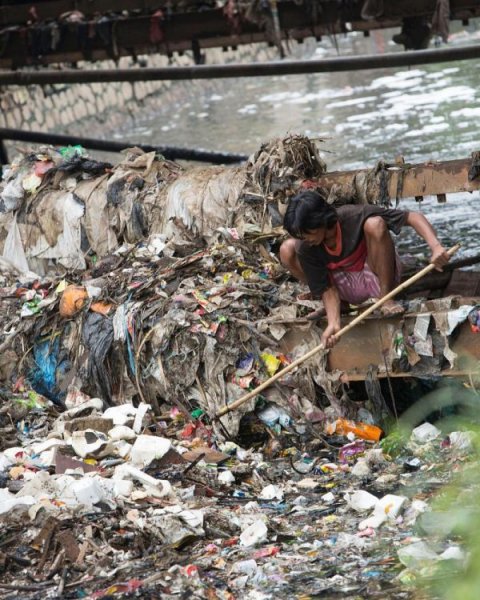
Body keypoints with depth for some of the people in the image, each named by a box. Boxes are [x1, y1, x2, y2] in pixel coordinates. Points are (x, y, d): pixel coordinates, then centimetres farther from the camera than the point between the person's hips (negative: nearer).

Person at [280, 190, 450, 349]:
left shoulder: (354, 217, -28)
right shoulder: (306, 249, -20)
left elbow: (413, 217, -29)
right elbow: (327, 288, -16)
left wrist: (436, 247, -45)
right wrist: (333, 323, -35)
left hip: (377, 280, -3)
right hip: (349, 289, 3)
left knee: (375, 224, -34)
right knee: (287, 250, -16)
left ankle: (386, 297, -16)